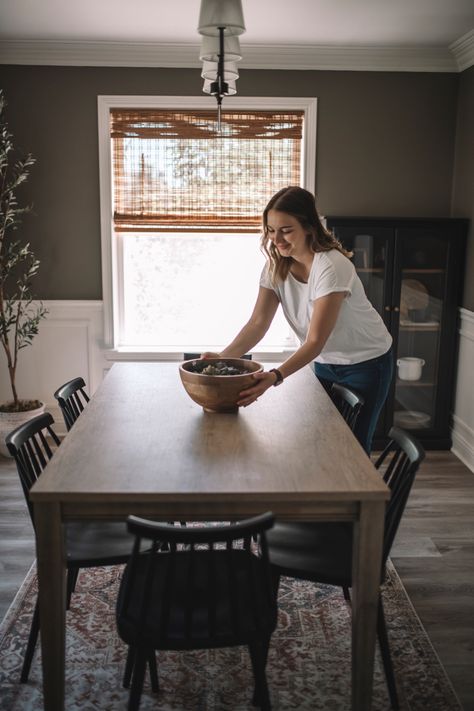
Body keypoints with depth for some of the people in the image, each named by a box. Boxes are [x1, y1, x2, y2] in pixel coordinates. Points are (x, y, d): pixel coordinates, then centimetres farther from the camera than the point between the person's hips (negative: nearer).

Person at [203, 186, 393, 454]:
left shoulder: (331, 266, -30)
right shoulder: (276, 265, -10)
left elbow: (316, 341, -34)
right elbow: (258, 323, -16)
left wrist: (276, 376, -48)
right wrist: (222, 357, -32)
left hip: (366, 363, -6)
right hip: (326, 362, 6)